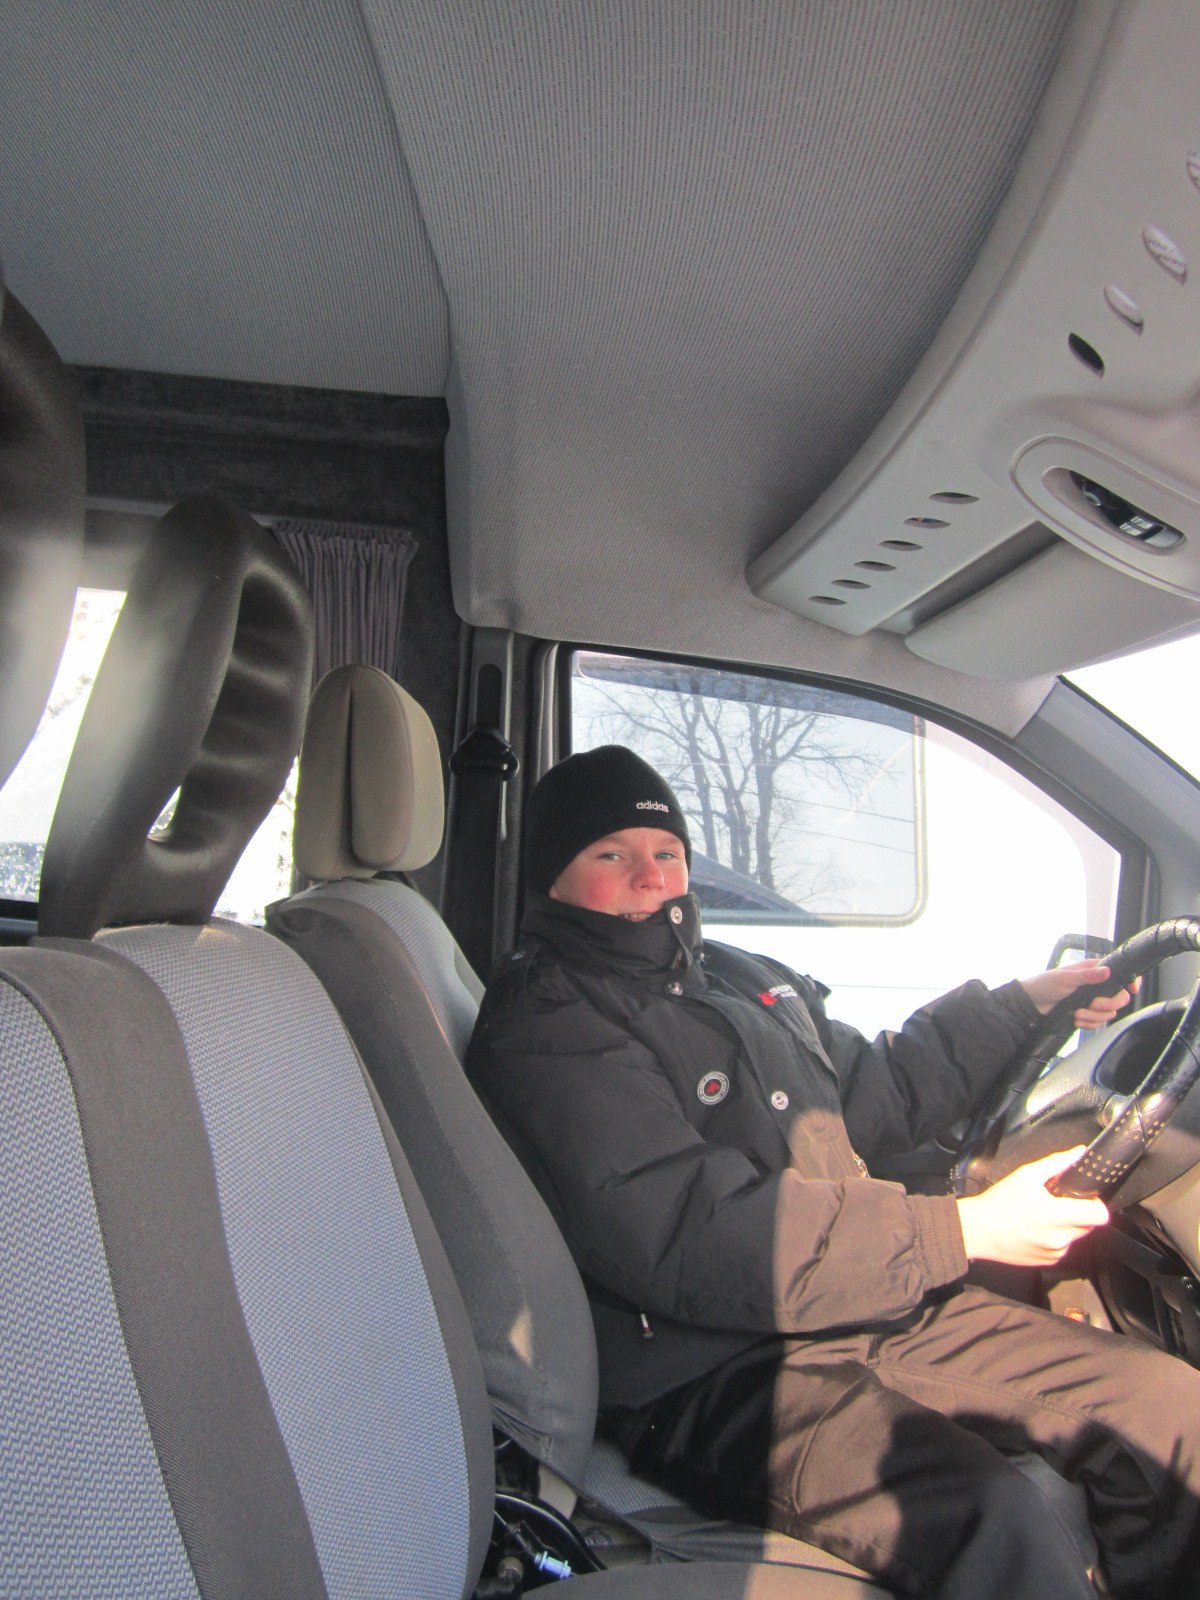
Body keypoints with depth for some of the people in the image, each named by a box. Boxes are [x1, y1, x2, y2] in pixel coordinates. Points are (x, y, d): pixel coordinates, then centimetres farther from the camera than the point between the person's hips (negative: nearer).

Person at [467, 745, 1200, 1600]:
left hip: (876, 1308, 8)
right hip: (709, 1372, -8)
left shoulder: (739, 976, 16)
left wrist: (1023, 1005, 20)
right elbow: (690, 1234, -23)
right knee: (997, 1523, -30)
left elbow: (872, 1093, 27)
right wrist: (962, 1231, -21)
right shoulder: (540, 1025, -13)